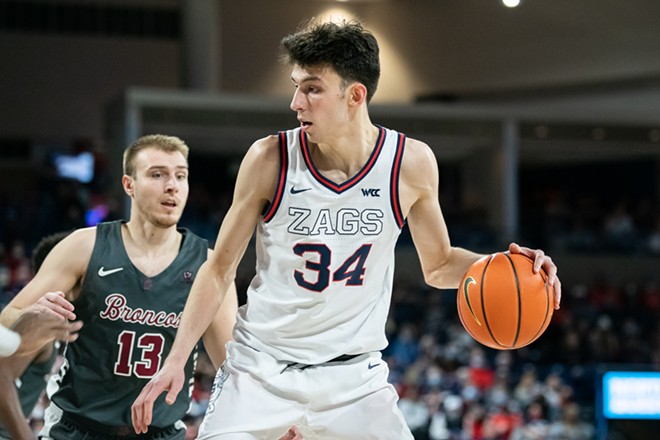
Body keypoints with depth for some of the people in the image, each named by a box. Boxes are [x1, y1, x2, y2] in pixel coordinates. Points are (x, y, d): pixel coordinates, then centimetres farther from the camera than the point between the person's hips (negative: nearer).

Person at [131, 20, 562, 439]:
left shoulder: (411, 163, -7)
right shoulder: (269, 159, -12)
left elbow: (438, 265, 9)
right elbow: (220, 269, -1)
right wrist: (176, 361, -8)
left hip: (353, 375, 1)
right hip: (260, 368, -1)